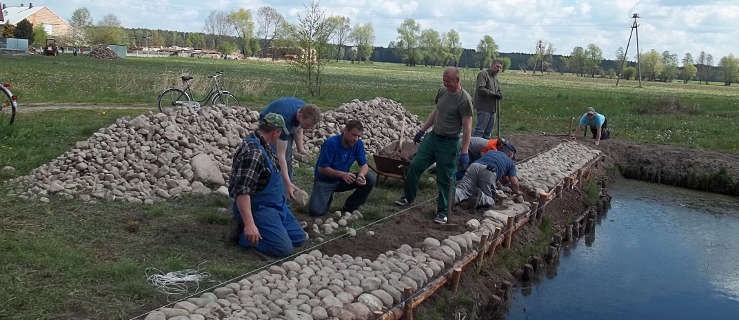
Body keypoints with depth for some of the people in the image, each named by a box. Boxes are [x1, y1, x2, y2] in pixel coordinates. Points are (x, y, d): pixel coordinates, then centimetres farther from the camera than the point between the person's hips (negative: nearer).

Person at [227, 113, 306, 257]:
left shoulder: (264, 146, 6)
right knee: (284, 248, -19)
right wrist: (249, 224, -38)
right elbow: (242, 191, -33)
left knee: (299, 238, 8)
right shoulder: (253, 152, -27)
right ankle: (243, 233, -2)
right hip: (258, 207, -10)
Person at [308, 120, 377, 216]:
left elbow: (364, 165, -4)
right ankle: (328, 197, 13)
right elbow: (321, 168, -21)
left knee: (371, 178, -17)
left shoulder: (358, 144, -9)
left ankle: (349, 208, -1)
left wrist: (361, 175, -29)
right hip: (325, 181, -4)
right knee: (316, 211, -24)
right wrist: (342, 174, -34)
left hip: (344, 180, 4)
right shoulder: (331, 143, -24)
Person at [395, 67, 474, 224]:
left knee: (444, 179, 1)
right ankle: (408, 197, 25)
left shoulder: (464, 99, -17)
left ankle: (442, 211, 15)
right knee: (415, 166, 6)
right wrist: (422, 130, 19)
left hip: (449, 143, -7)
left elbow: (467, 127, -18)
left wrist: (464, 151, -22)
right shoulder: (442, 91, 4)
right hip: (432, 136, 7)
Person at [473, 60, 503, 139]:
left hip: (493, 109, 9)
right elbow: (480, 89, -20)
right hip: (484, 108, -9)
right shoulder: (483, 74, -7)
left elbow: (498, 91, 25)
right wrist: (493, 94, -18)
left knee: (488, 131, 13)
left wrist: (499, 95, 0)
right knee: (480, 130, -12)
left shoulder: (496, 78, 20)